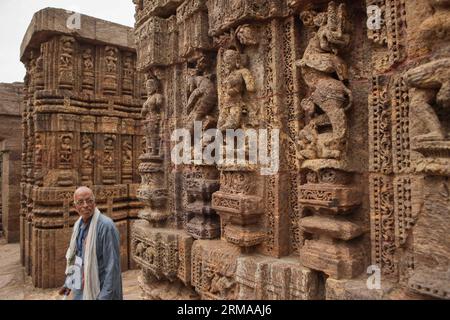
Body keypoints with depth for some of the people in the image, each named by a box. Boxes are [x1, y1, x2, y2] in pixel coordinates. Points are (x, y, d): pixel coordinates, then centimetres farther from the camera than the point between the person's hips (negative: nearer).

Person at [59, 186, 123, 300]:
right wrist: (68, 282, 17)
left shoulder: (106, 226, -23)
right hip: (81, 288, 7)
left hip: (98, 290, -7)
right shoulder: (78, 224, 2)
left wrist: (105, 296, -23)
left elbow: (112, 265, -24)